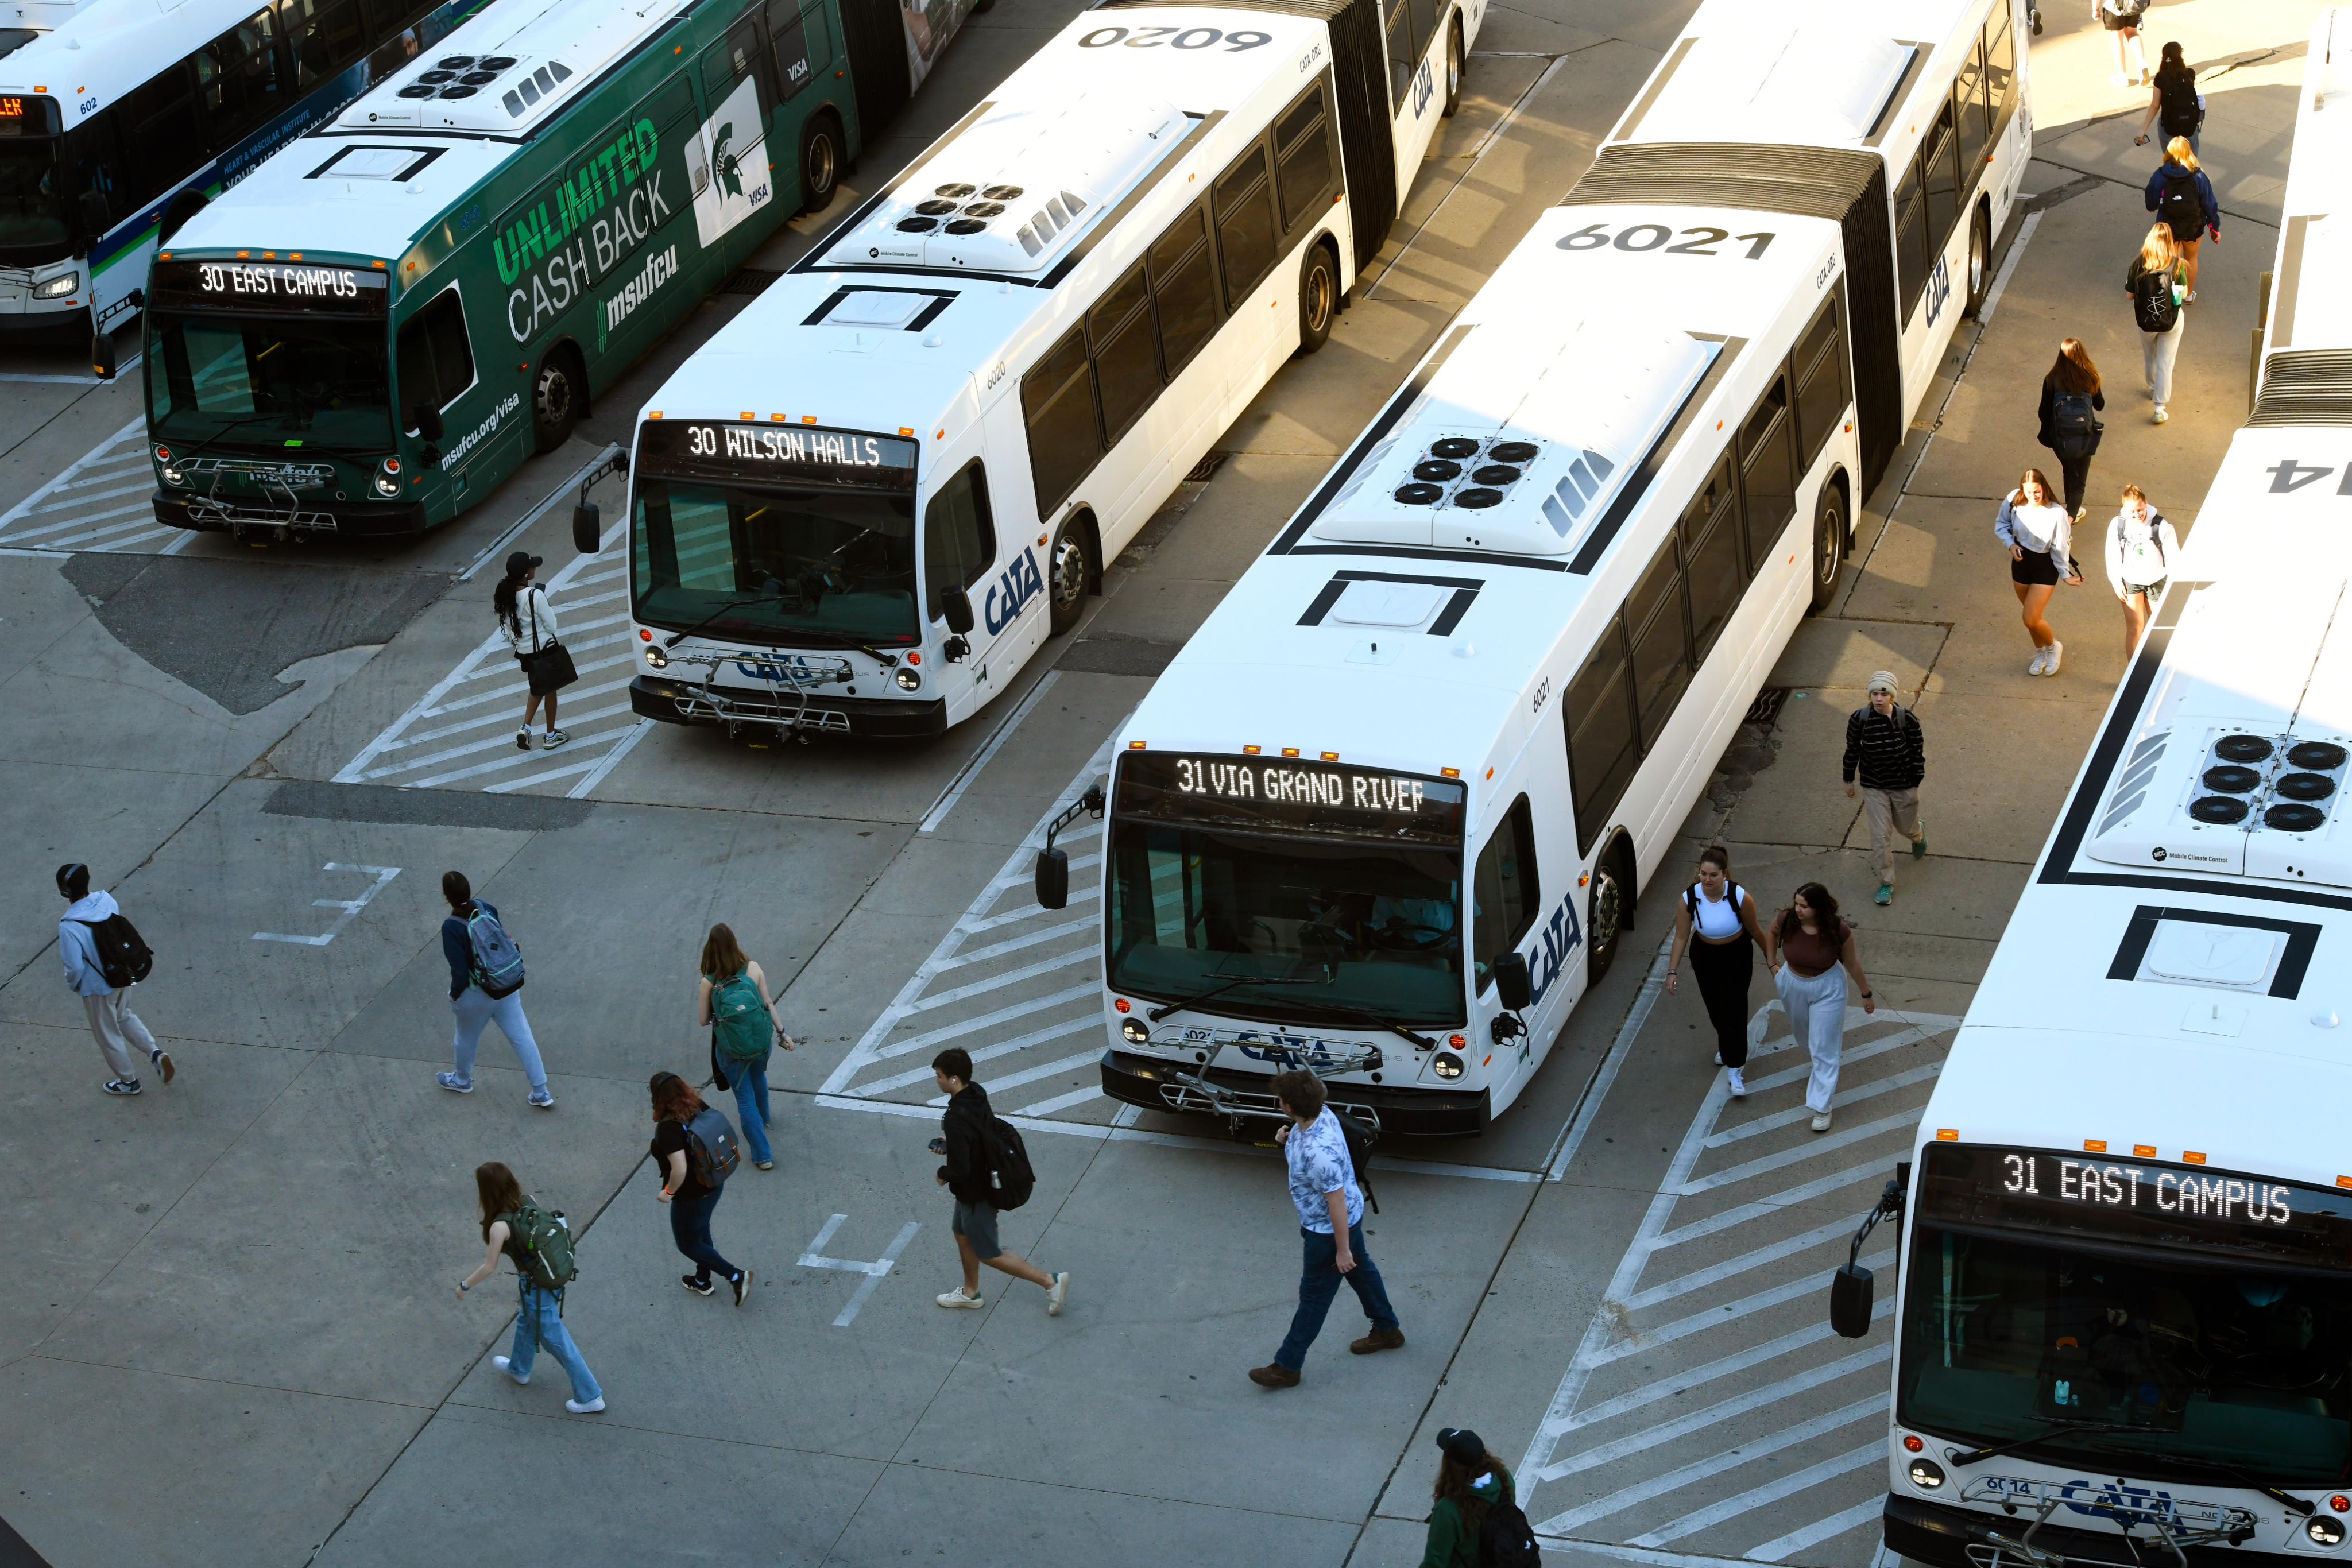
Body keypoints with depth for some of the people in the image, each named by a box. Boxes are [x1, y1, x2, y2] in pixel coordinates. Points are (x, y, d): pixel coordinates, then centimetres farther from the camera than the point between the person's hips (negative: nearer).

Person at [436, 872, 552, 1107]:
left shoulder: (452, 928, -28)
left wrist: (454, 995, -4)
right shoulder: (486, 908, -11)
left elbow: (460, 972, -23)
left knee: (467, 1038, 24)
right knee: (522, 1037, 12)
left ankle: (462, 1081, 49)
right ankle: (541, 1093, 17)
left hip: (476, 996, -5)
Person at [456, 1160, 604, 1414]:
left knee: (557, 1341, 8)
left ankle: (590, 1397, 18)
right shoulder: (528, 1202, -8)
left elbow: (489, 1268, -15)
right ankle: (519, 1369, 58)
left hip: (536, 1288, -8)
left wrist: (465, 1286, 2)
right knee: (526, 1322, 33)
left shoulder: (499, 1226, -26)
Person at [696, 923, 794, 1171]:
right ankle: (764, 1118, 63)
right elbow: (768, 1003, -8)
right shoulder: (753, 969, -16)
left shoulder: (709, 983, -20)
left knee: (745, 1098, 14)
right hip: (760, 1041, 3)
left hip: (731, 1050, -3)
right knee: (758, 1076, 35)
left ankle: (763, 1155, 19)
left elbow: (703, 1021, -10)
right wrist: (782, 1033, 1)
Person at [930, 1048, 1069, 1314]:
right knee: (963, 1235, 28)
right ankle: (970, 1292, 46)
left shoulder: (956, 1120, -35)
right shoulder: (978, 1096, -7)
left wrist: (943, 1175, -12)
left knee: (989, 1254, 9)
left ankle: (1050, 1282, 10)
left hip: (975, 1195, -9)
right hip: (986, 1181, 9)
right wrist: (950, 1144, 6)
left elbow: (960, 1170, -33)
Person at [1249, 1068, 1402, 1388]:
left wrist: (1342, 1250, -20)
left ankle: (1287, 1367, 24)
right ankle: (1387, 1331, 51)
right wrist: (1288, 1137, -9)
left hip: (1329, 1228, -9)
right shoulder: (1321, 1114, -14)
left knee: (1314, 1296, 8)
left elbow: (1337, 1203, -31)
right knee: (1361, 1270, 29)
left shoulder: (1318, 1152, -41)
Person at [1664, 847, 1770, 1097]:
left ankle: (1736, 1069, 3)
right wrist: (1672, 971, -13)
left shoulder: (1740, 897, -28)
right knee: (1714, 1008, 19)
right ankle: (1726, 1045, 50)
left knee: (1733, 1010, -6)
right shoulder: (1689, 899, -24)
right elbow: (1681, 936, -13)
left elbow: (1754, 929, -11)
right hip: (1704, 956, 3)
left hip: (1737, 957, -3)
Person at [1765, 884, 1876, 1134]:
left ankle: (1821, 1108, 12)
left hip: (1827, 988, -3)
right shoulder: (1786, 920, -24)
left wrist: (1866, 995, 0)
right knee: (1803, 1034, 27)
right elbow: (1771, 934, 2)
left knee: (1824, 1048, 2)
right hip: (1793, 984, 3)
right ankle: (1819, 1067, 59)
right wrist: (1772, 963, 5)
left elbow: (1852, 964, -11)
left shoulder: (1839, 931, -29)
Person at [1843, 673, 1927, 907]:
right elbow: (1853, 749, 0)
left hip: (1904, 785, 0)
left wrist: (1916, 783, -4)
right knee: (1880, 835, -1)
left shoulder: (1907, 719, -19)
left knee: (1907, 827, 21)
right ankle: (1886, 883, 14)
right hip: (1873, 787, 0)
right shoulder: (1859, 719, -15)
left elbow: (1917, 752, -7)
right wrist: (1849, 780, 7)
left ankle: (1919, 833, 60)